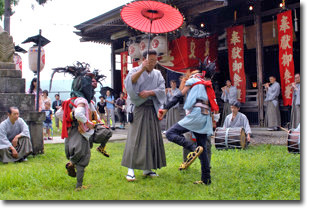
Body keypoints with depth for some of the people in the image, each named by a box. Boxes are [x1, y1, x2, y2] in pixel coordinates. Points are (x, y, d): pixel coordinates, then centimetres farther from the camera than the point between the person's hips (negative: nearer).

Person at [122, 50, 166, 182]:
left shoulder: (157, 74, 13)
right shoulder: (136, 71, 1)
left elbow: (162, 89, 2)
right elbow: (129, 81, -20)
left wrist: (149, 92, -15)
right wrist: (142, 69, -31)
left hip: (152, 109, 5)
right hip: (139, 108, -4)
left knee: (152, 138, 4)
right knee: (135, 138, -9)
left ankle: (147, 169, 13)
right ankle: (130, 169, -5)